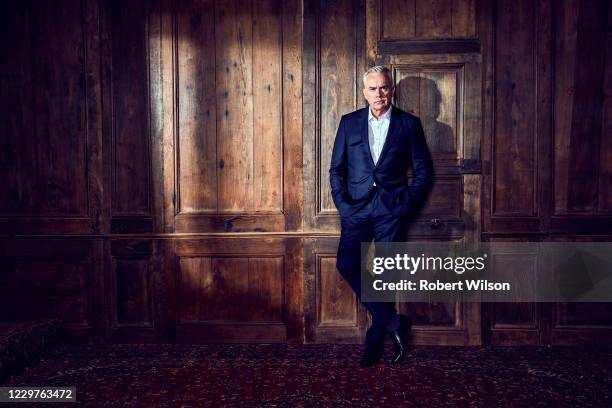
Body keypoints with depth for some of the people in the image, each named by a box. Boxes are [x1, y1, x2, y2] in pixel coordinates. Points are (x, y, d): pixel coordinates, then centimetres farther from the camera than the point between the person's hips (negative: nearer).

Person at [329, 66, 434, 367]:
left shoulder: (409, 124, 6)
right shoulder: (349, 122, 10)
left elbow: (423, 170, 8)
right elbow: (336, 169, 9)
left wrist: (407, 203, -4)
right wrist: (342, 203, -3)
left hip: (391, 208, -2)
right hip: (357, 206, 2)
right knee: (346, 264, -13)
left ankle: (375, 341, 15)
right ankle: (392, 321, 1)